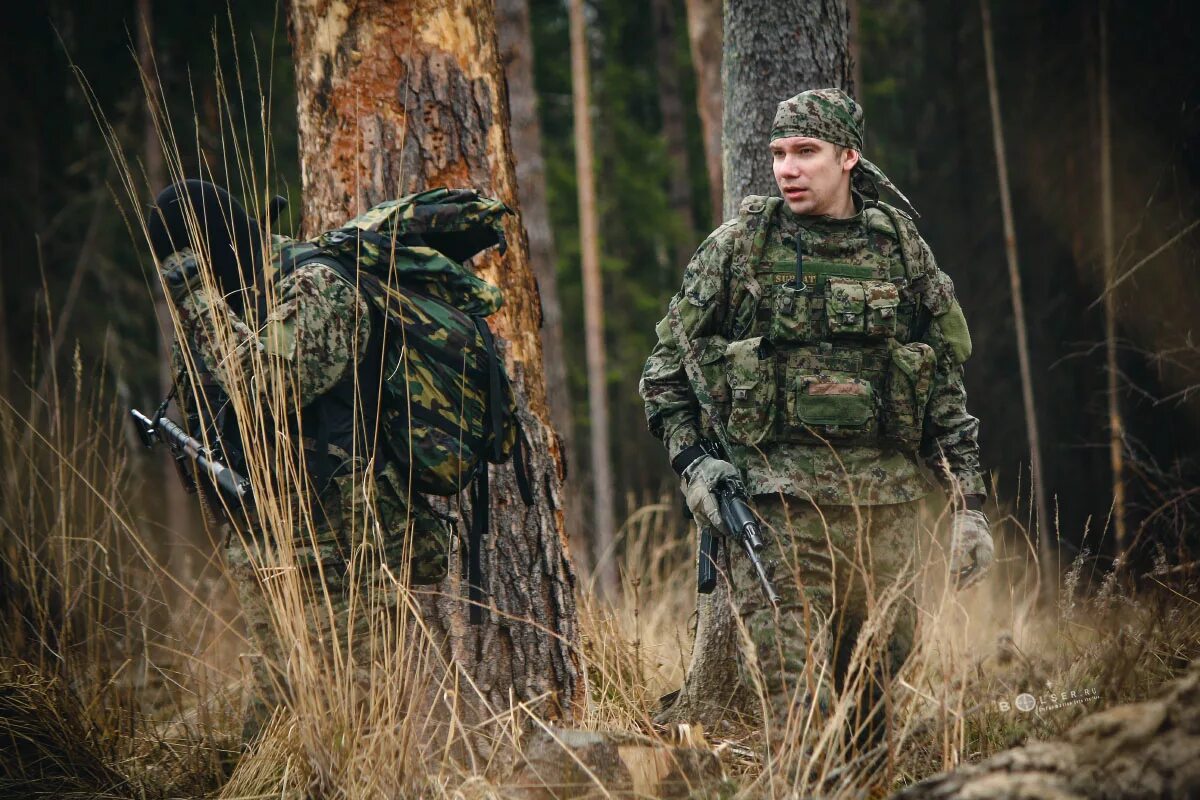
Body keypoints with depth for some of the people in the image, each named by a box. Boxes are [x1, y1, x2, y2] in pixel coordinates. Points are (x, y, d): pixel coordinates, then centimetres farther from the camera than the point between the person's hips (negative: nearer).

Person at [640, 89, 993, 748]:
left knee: (875, 681, 8)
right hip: (776, 498, -2)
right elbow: (667, 368, 10)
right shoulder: (738, 247, 4)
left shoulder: (903, 251, 10)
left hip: (884, 501, 3)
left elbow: (947, 387, 13)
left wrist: (969, 504, 9)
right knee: (795, 694, -9)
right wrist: (692, 460, -4)